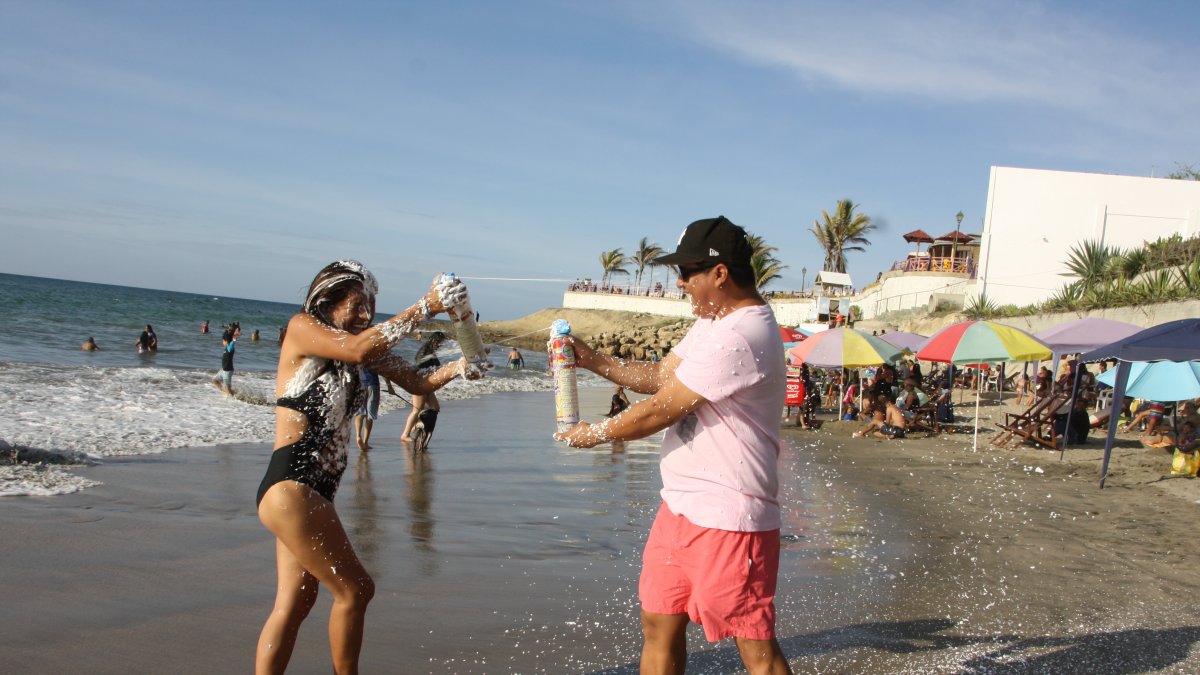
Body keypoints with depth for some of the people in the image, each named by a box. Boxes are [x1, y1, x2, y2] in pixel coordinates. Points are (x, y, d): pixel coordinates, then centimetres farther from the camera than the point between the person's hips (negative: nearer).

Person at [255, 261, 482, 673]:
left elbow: (418, 383, 8)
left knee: (295, 602, 11)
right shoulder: (301, 327, -7)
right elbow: (358, 350, -25)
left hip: (314, 492, 8)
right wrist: (423, 308, -24)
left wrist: (455, 368, -12)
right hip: (289, 488, -8)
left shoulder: (365, 348, 13)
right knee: (354, 590, -2)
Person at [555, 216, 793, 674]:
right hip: (681, 506, 10)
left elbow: (659, 411, -19)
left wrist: (594, 434, -4)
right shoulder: (712, 322, 11)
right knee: (658, 624, 16)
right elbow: (660, 377, 16)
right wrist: (591, 360, 5)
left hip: (728, 517, -10)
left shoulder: (738, 338, -23)